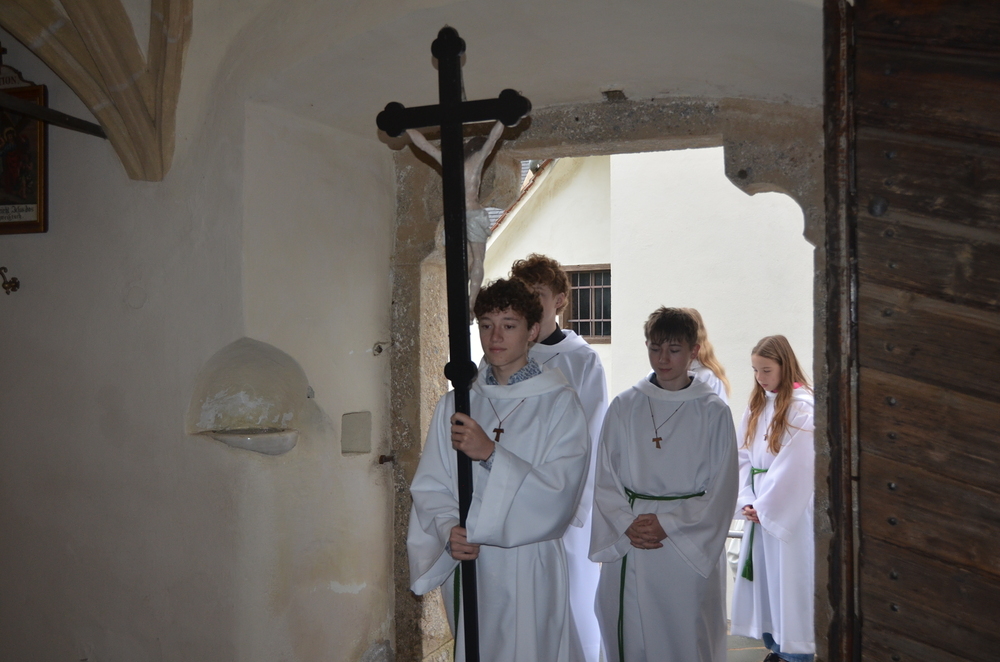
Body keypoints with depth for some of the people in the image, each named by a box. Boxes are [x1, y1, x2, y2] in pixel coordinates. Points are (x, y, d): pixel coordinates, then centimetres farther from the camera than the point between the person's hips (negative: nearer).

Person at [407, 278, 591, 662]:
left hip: (529, 569, -3)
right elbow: (429, 486, 2)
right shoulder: (455, 404, 5)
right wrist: (449, 530, -17)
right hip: (467, 562, 3)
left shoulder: (560, 404, -5)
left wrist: (491, 454, -25)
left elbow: (559, 492, -15)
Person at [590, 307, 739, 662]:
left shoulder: (714, 412, -2)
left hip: (691, 549, -1)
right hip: (629, 544, 2)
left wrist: (667, 524, -11)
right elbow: (604, 478, 3)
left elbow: (721, 490, -3)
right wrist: (627, 525, -12)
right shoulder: (624, 407, 3)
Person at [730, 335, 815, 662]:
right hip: (760, 508, 7)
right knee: (760, 576, 12)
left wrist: (765, 506, -10)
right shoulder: (757, 404, 10)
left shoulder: (802, 406, -13)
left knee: (788, 579, -2)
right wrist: (746, 500, -4)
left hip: (791, 509, -7)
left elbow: (794, 467, -16)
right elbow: (744, 456, 7)